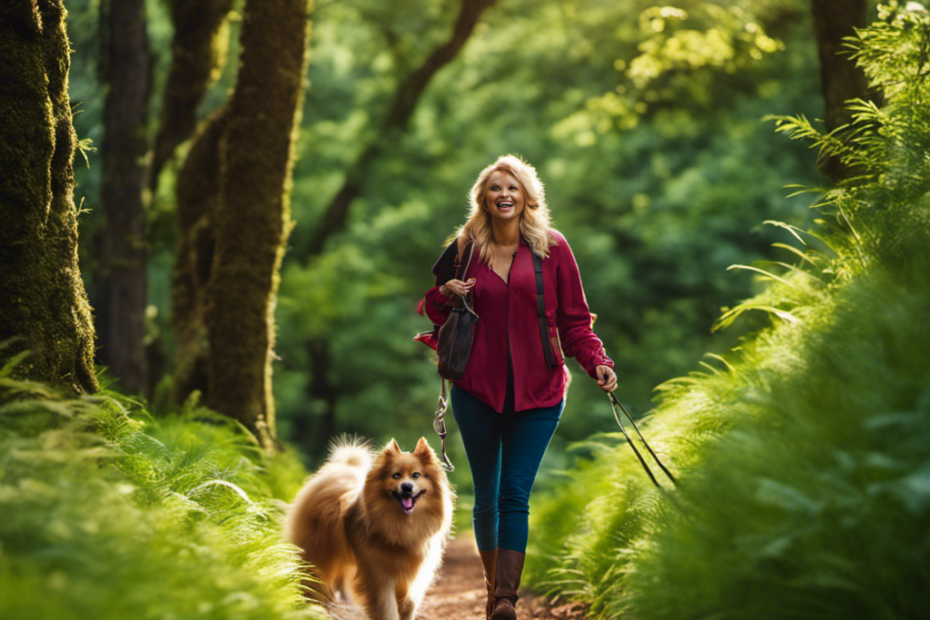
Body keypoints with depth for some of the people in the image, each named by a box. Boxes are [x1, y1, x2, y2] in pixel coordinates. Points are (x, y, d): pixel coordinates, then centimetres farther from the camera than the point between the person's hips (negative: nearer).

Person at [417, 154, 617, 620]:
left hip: (537, 390, -2)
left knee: (515, 494, -10)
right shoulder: (466, 248, 5)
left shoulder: (552, 248, 0)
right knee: (486, 494, 9)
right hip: (477, 387, 2)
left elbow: (574, 320, 3)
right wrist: (445, 297, -6)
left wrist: (598, 363, -12)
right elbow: (431, 307, 17)